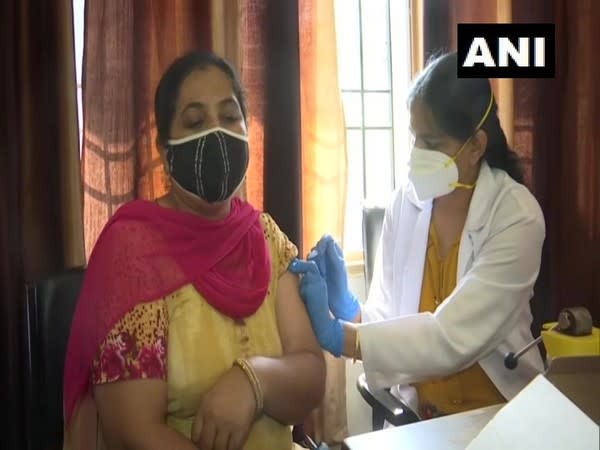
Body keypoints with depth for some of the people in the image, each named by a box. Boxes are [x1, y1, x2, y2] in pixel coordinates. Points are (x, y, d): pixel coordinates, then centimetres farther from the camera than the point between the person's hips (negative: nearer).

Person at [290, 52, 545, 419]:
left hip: (498, 413, -1)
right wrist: (347, 306, -22)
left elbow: (454, 338, -22)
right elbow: (389, 319, -3)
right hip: (415, 411, 2)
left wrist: (337, 335, -25)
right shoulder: (404, 204, -5)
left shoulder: (517, 217, -15)